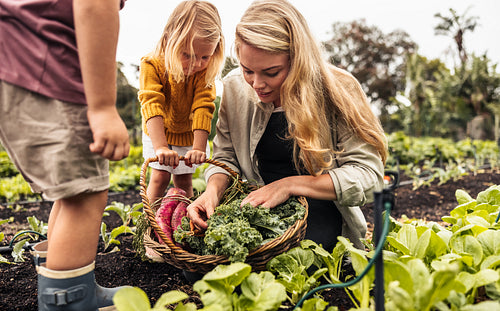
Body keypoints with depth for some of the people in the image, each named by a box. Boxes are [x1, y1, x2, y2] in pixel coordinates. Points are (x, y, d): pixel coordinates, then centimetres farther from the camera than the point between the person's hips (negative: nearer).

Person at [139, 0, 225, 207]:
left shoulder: (205, 72, -22)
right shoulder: (152, 65, -27)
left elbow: (203, 108, -30)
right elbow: (152, 105, -37)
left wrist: (199, 147, -42)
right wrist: (160, 147, -49)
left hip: (190, 134, 1)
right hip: (158, 134, -1)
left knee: (184, 180, 4)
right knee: (160, 176, -6)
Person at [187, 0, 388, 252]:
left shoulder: (338, 90, -15)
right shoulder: (235, 87, -3)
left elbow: (369, 174, -17)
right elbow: (226, 158, 6)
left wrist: (289, 185, -26)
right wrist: (213, 190, -18)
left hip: (319, 208, -3)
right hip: (258, 205, 4)